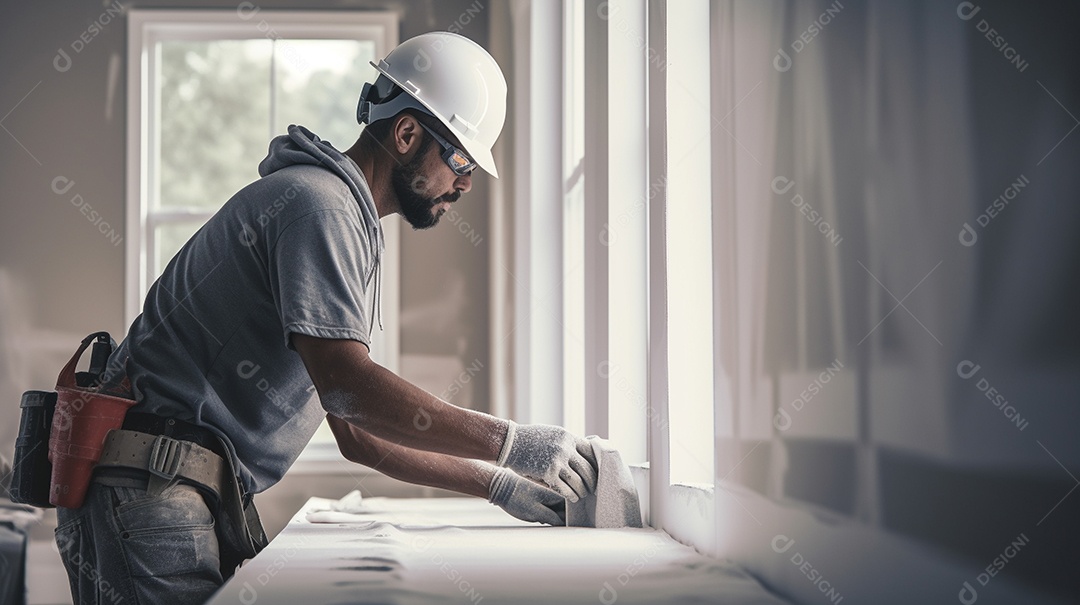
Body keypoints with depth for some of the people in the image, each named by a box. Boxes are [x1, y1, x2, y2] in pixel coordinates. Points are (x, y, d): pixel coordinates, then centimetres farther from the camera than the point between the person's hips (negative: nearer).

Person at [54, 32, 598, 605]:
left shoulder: (349, 223, 21)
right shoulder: (316, 202, -11)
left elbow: (359, 435, 19)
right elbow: (345, 383, -24)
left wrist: (496, 484, 12)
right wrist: (510, 443, -20)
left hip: (207, 502, 10)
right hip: (148, 488, -10)